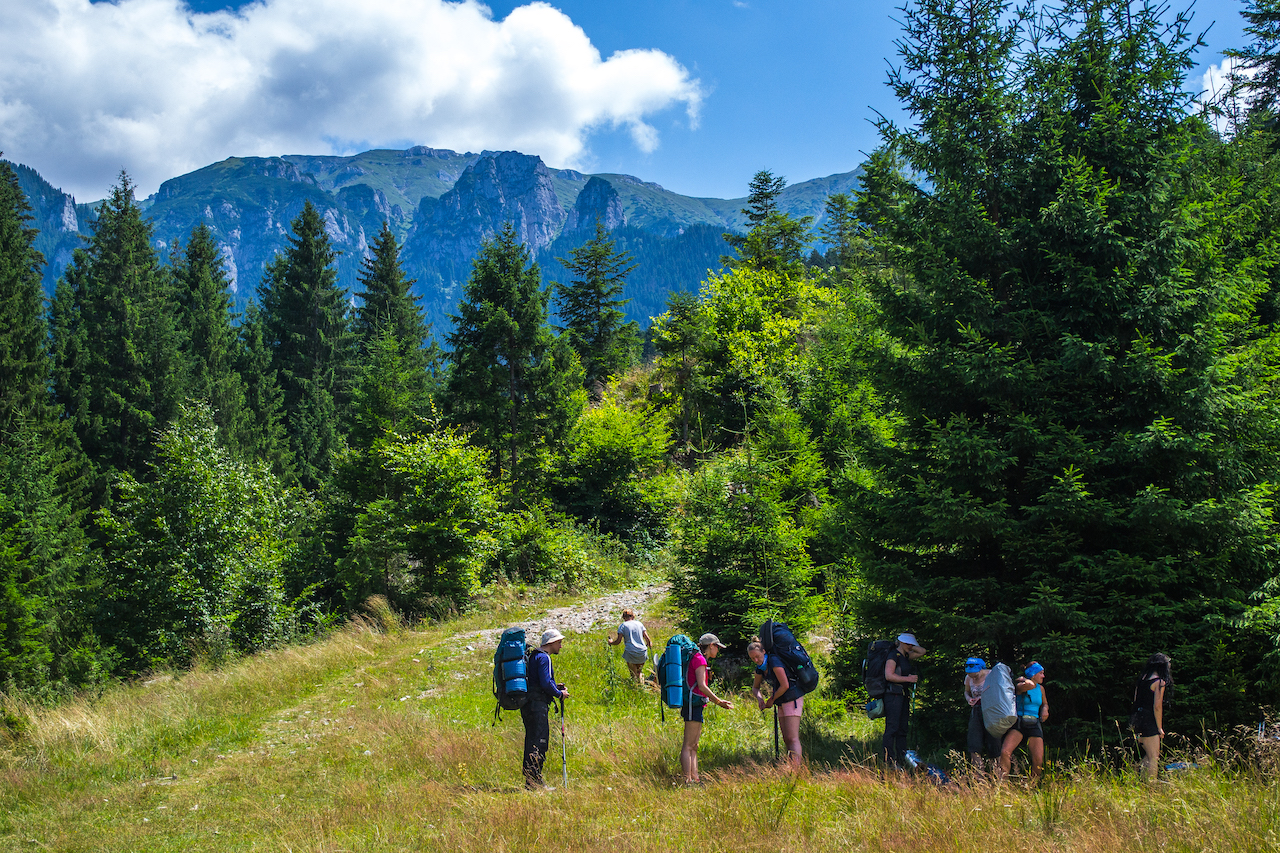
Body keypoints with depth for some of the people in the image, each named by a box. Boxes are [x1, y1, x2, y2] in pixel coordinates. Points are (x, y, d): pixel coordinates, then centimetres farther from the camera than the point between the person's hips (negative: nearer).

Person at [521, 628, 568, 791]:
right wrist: (559, 694, -5)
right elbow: (545, 683, -19)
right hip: (538, 705, -10)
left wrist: (554, 687, 18)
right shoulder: (543, 657, -11)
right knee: (539, 742, -9)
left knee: (531, 741, 12)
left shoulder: (533, 656, 20)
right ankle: (534, 781, -11)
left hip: (527, 704, 10)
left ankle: (530, 781, 15)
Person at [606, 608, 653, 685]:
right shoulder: (639, 623, 12)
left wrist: (611, 642, 16)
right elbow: (647, 639, 10)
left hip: (631, 653, -3)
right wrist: (650, 644, 31)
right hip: (642, 652, 3)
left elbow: (618, 641, -4)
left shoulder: (622, 626, 2)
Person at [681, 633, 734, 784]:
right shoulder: (699, 659, -8)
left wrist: (719, 701, 21)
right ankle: (688, 780, -14)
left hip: (695, 706, 10)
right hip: (694, 705, -10)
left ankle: (695, 778, 7)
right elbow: (701, 686, -16)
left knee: (694, 746, 7)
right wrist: (718, 701, -7)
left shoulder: (699, 659, 22)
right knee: (688, 746, -11)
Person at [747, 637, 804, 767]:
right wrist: (759, 698, 0)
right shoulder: (760, 668, 9)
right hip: (781, 703, 9)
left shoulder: (774, 661, -17)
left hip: (793, 699, -9)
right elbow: (755, 687, 22)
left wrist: (772, 700, -8)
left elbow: (785, 685, -20)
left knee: (792, 738, -17)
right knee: (787, 739, 8)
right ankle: (803, 762, 12)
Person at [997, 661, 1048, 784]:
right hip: (1018, 724, -5)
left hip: (1034, 726, 5)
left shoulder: (1040, 688, 15)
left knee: (1038, 760, -11)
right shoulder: (1020, 686, -5)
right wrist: (1024, 679, -8)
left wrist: (1045, 710, 10)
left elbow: (1045, 703, 32)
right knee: (1005, 752, -24)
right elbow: (1030, 685, -29)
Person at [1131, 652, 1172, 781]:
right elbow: (1157, 706, -14)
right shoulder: (1159, 682, -10)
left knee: (1149, 755, 19)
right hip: (1149, 722, -8)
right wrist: (1160, 728, -7)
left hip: (1137, 720, 8)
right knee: (1154, 758, -1)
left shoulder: (1142, 678, 11)